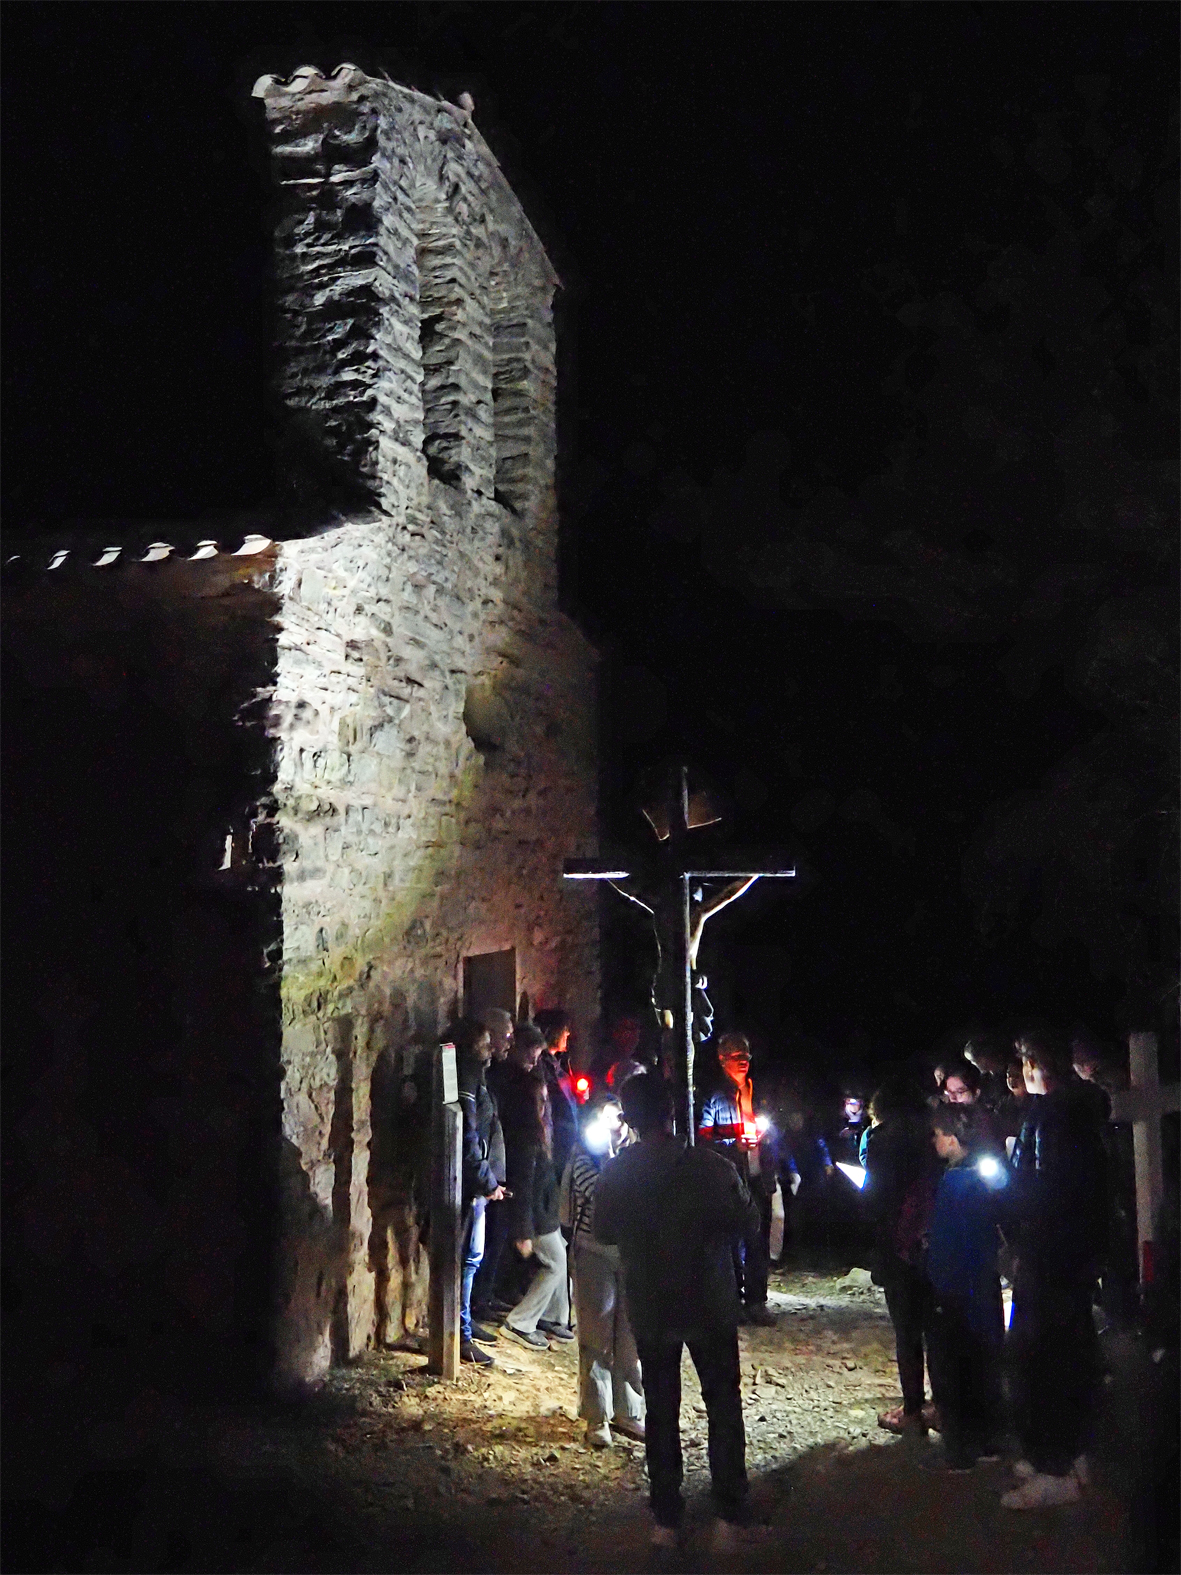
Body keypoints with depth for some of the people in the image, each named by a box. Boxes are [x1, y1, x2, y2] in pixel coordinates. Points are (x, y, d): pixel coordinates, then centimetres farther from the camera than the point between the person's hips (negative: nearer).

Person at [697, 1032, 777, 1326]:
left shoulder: (757, 1093, 16)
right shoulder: (715, 1098, -3)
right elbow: (703, 1139, -9)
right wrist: (735, 1144, -18)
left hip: (758, 1178, 5)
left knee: (758, 1240, 7)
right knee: (734, 1240, -2)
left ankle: (757, 1301, 15)